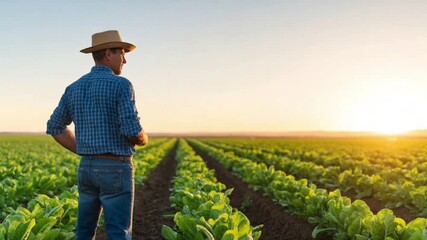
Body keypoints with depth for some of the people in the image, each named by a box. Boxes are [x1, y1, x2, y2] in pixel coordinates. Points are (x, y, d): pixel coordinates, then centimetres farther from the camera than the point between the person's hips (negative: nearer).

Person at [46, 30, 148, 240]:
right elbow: (132, 131, -20)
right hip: (116, 169, -6)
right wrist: (144, 140, 4)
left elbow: (54, 127, 14)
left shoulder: (74, 88, 10)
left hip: (86, 168, 7)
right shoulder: (121, 84, -11)